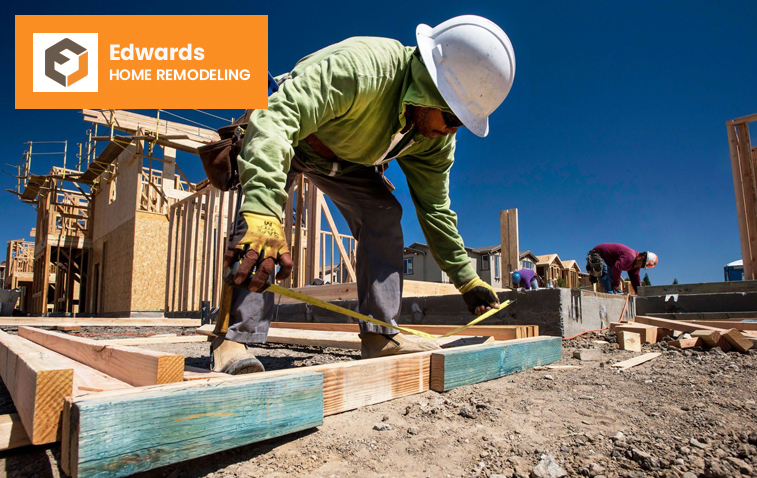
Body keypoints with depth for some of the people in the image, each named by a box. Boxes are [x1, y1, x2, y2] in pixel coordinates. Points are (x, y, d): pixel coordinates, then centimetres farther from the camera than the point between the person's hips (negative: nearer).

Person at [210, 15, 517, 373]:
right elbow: (276, 117, -51)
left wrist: (465, 277, -5)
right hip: (277, 141, -5)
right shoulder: (361, 66, -41)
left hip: (344, 160, 5)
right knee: (260, 227, -30)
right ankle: (235, 340, -26)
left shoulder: (436, 136, -16)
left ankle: (379, 334, -11)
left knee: (384, 215, -14)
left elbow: (433, 207, -6)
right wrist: (262, 208, -66)